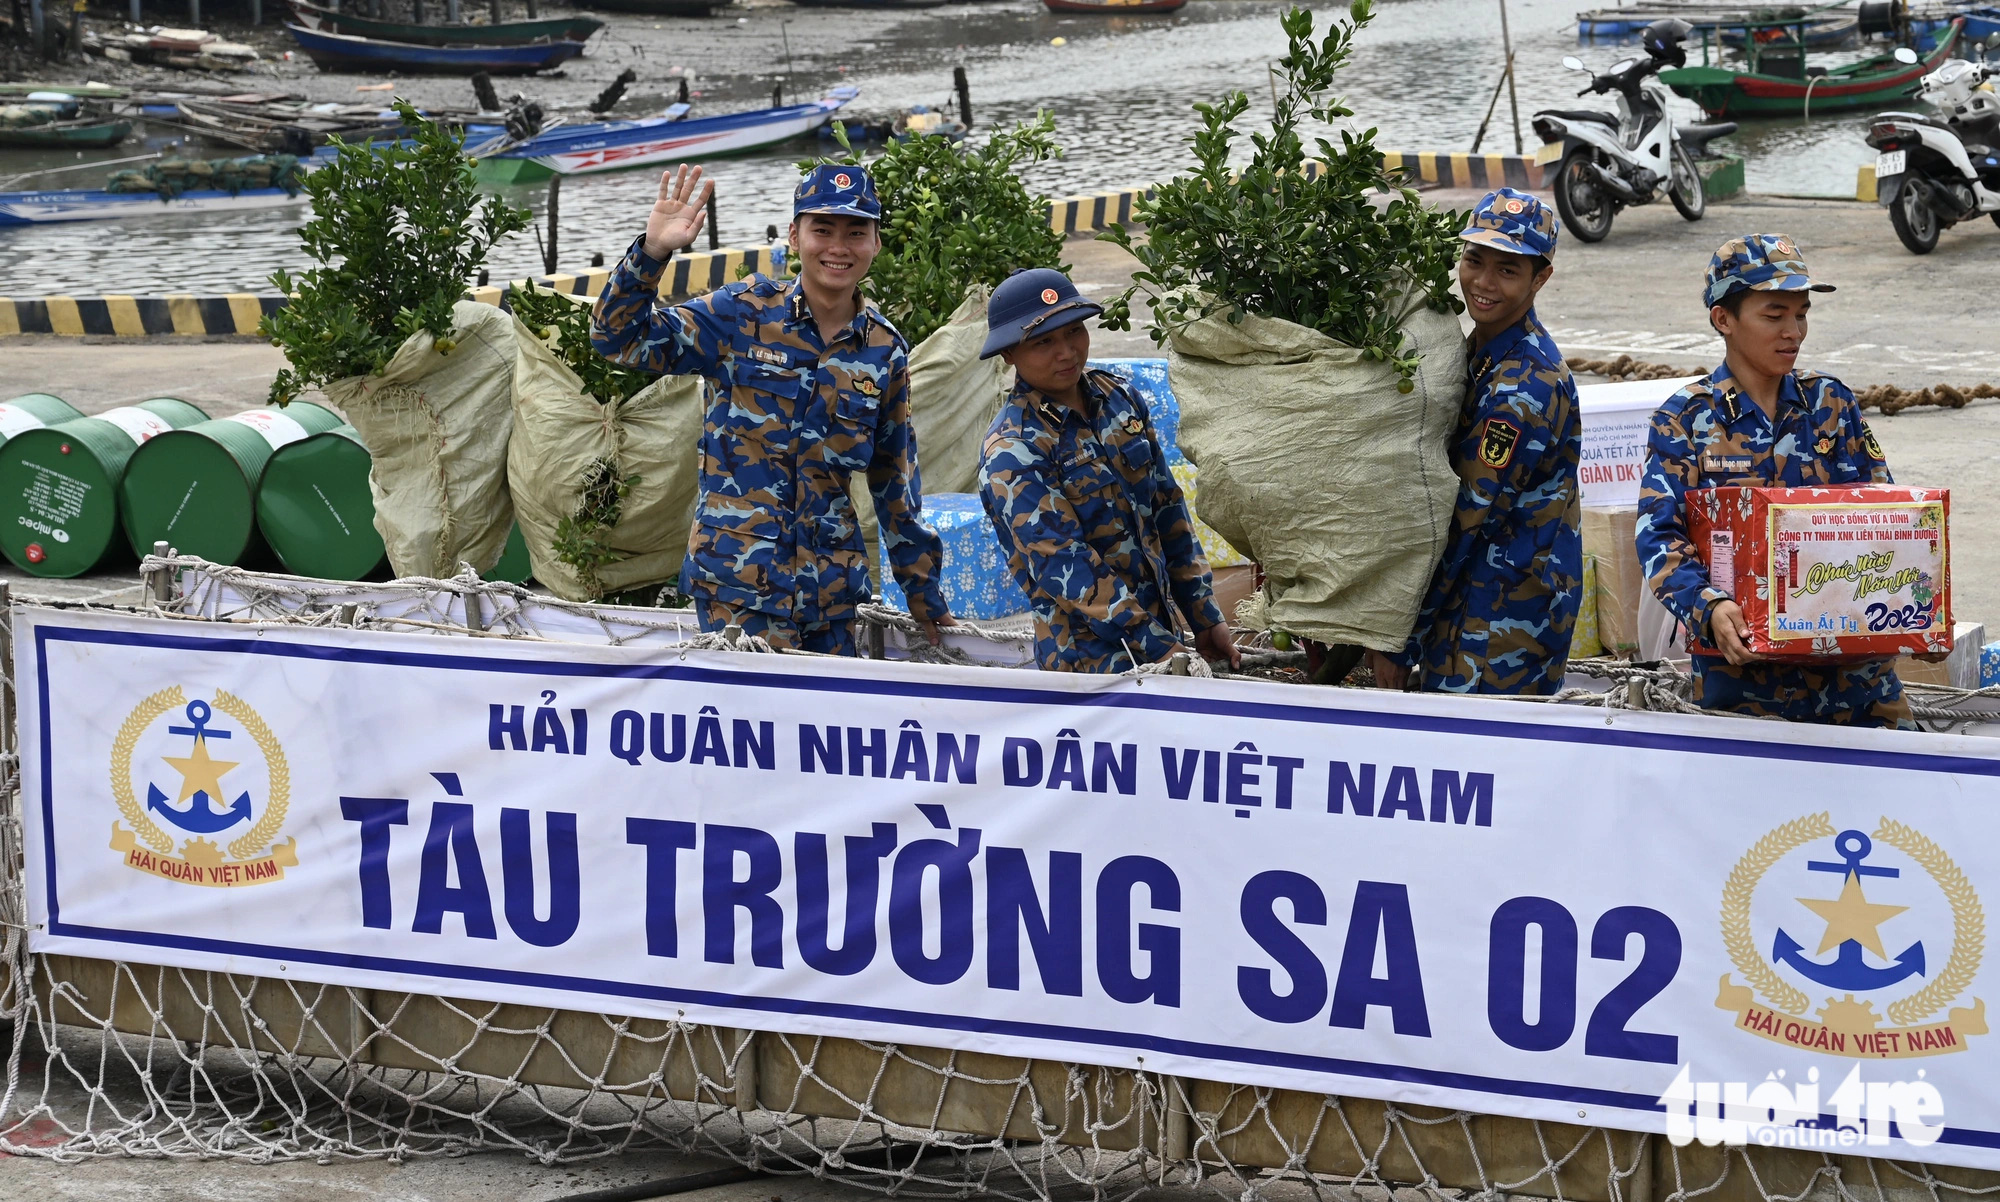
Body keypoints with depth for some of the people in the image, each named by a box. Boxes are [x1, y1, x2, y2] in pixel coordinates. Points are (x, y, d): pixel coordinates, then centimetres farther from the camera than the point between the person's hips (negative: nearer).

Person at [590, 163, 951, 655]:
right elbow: (621, 339, -5)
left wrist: (921, 587, 19)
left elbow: (895, 480, 16)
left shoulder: (885, 351, 7)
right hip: (739, 578, -4)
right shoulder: (744, 314, -2)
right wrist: (651, 252, -22)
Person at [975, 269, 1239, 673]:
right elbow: (1064, 567, -21)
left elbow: (1167, 509, 12)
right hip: (1093, 664, -6)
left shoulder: (1120, 399, 5)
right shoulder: (1011, 452, -15)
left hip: (1163, 628, 6)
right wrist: (1158, 649, -24)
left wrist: (1207, 620, 10)